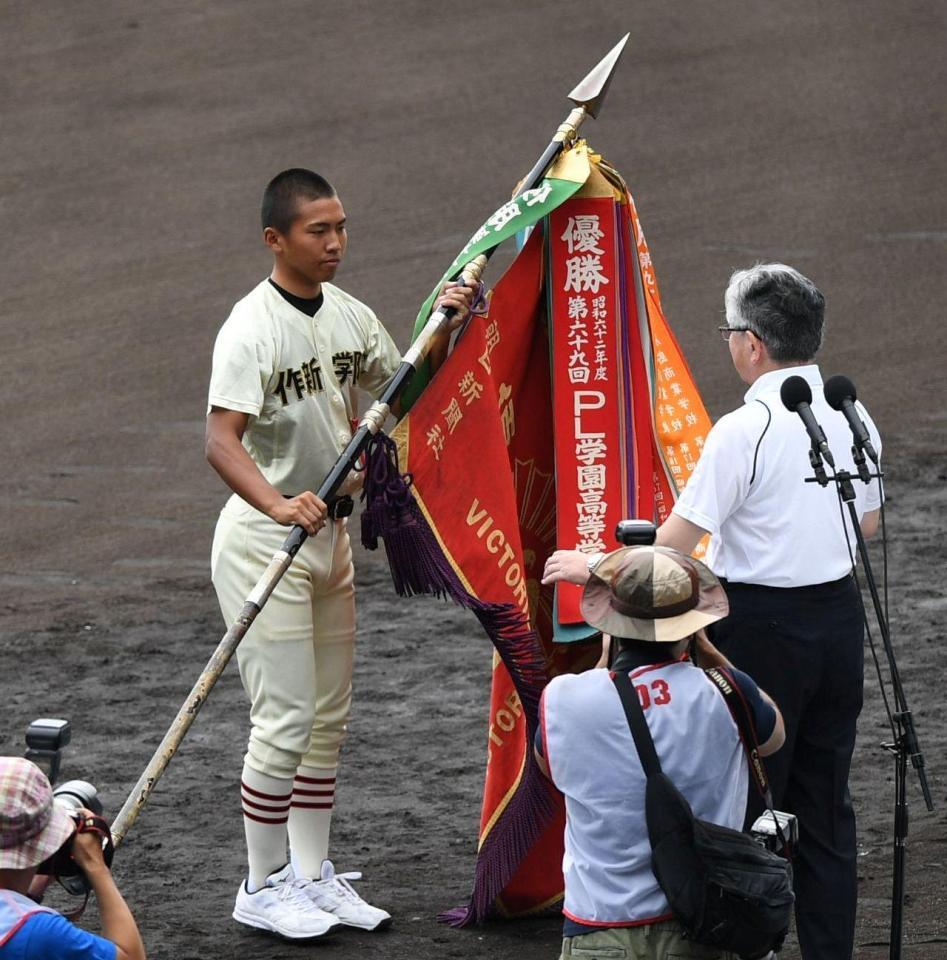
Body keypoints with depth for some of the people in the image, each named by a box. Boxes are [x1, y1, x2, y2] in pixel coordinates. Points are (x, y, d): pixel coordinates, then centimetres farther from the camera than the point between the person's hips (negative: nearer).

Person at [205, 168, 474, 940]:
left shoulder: (350, 317, 5)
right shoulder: (252, 327, -18)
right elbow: (222, 442, -28)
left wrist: (443, 333, -1)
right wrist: (278, 505, -44)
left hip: (330, 530, 8)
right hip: (262, 537, -8)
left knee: (328, 716, 13)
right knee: (285, 719, -7)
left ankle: (312, 875, 24)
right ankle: (262, 887, 5)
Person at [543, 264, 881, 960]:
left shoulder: (742, 432, -18)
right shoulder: (853, 419, 2)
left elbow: (675, 545, -15)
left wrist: (591, 568, -2)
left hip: (759, 626, -6)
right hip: (839, 614, 6)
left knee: (744, 804, 4)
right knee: (826, 803, 14)